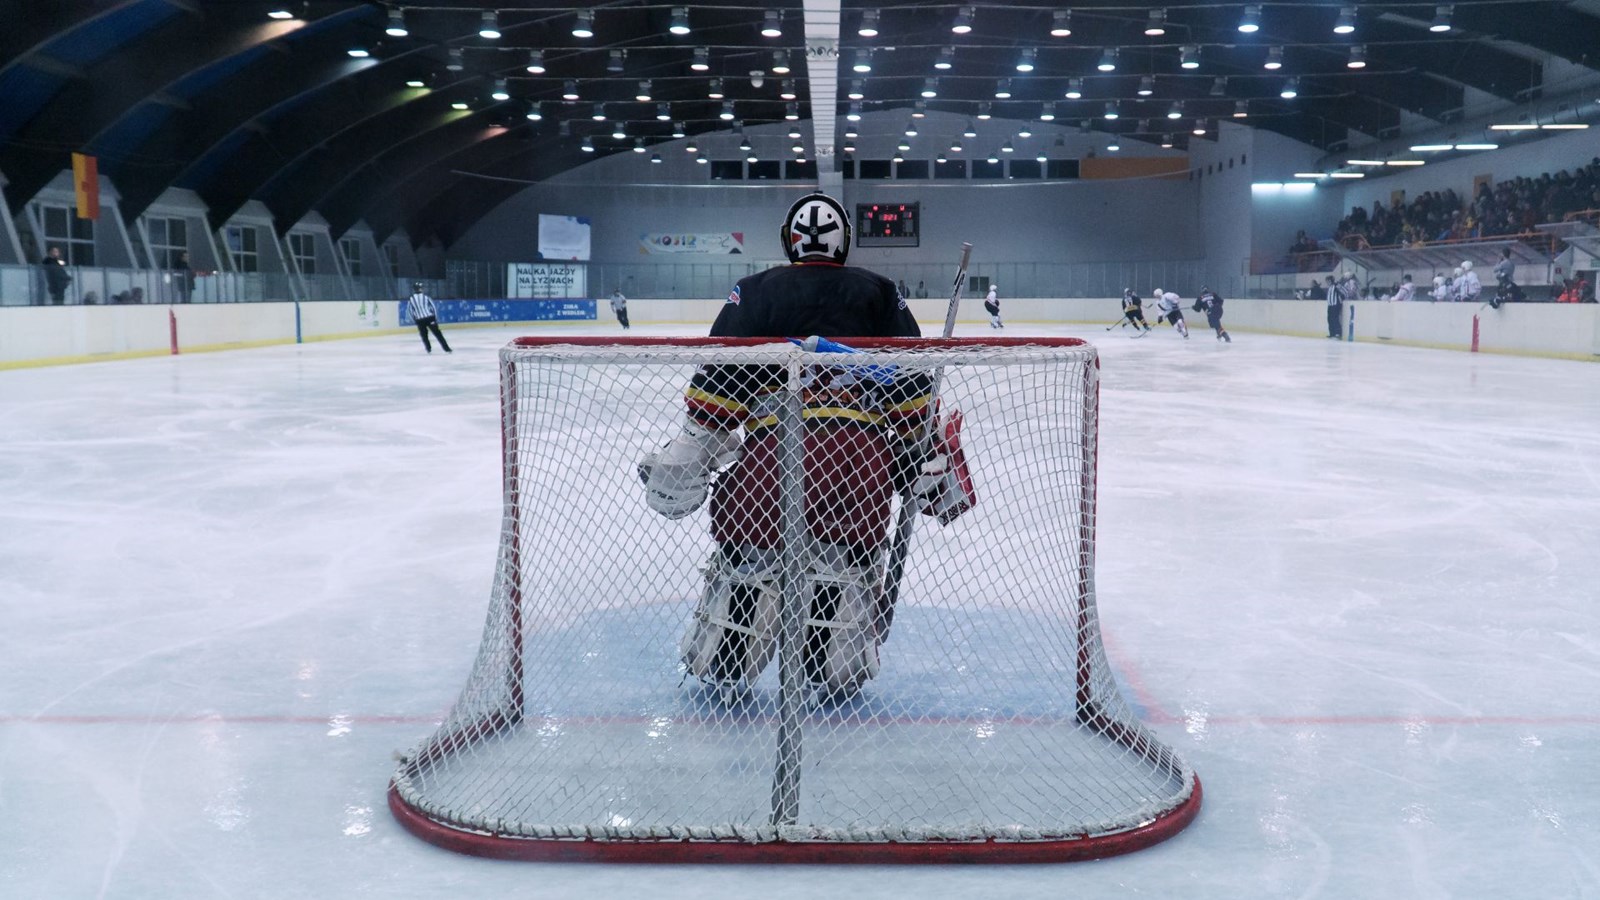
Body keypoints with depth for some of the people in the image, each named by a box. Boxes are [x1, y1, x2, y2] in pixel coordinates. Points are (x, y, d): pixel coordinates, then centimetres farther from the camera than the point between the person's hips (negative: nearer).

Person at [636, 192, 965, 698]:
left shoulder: (754, 291, 15)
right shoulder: (879, 294, 18)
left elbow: (718, 379, 6)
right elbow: (913, 387, 14)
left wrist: (687, 454, 11)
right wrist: (927, 456, 21)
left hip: (771, 446, 0)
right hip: (861, 449, 0)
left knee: (746, 546, 18)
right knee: (850, 554, 19)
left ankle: (721, 664, 22)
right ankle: (835, 670, 15)